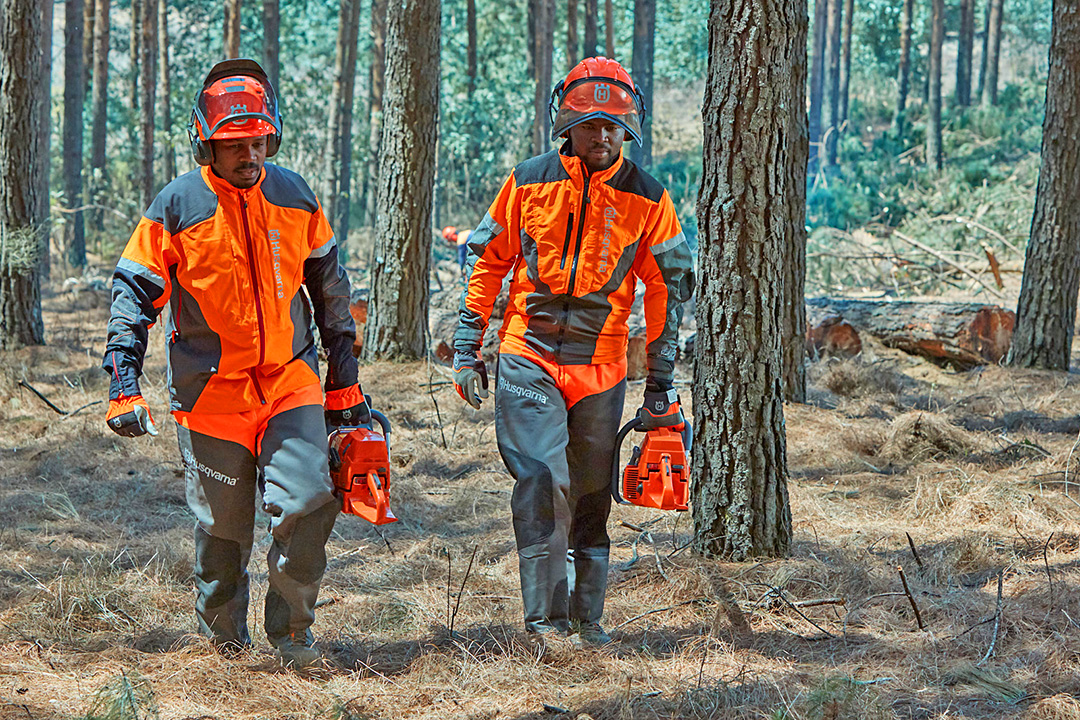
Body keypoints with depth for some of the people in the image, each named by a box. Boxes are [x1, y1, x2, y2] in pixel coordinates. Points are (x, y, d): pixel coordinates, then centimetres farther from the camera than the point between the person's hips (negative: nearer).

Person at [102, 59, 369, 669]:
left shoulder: (296, 198, 3)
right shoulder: (177, 207, -7)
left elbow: (331, 290, 14)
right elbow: (134, 293, -2)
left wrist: (345, 381, 16)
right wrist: (124, 386, -11)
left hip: (290, 380, 2)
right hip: (210, 388, -2)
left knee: (309, 499, -14)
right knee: (223, 527, 5)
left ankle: (292, 626, 5)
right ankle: (224, 638, 26)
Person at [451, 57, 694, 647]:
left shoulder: (646, 199, 1)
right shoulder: (529, 182, 1)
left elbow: (669, 287, 7)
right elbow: (487, 263, 9)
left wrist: (660, 383, 6)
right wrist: (466, 349, 6)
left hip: (600, 369, 1)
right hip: (528, 359, -1)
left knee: (590, 498, 7)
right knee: (542, 482, -14)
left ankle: (586, 622, 16)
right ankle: (545, 620, -14)